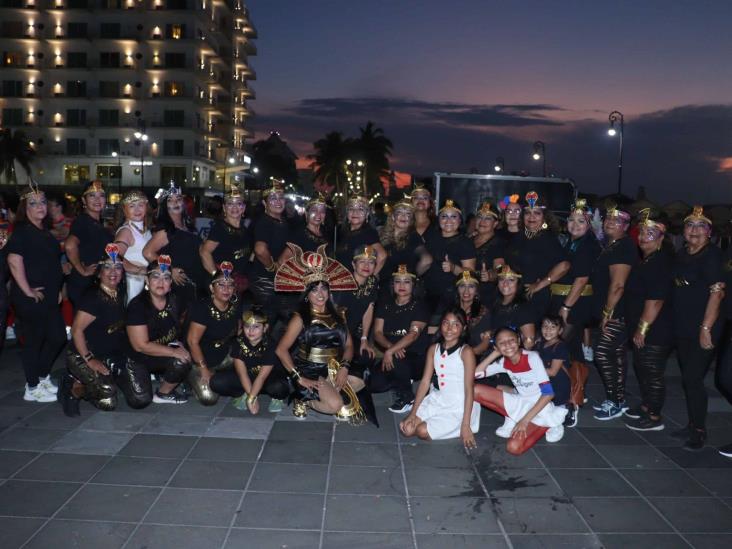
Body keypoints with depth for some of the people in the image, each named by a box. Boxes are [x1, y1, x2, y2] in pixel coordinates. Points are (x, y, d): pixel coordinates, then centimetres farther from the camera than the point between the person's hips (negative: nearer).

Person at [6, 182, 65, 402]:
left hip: (49, 297, 8)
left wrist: (58, 289, 17)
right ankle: (32, 388, 15)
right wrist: (27, 291, -20)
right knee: (33, 342, 2)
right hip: (30, 299, -8)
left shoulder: (45, 232, 15)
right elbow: (14, 261, -23)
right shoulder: (21, 231, -11)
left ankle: (42, 376, 32)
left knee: (58, 337, 14)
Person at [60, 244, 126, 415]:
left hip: (109, 357, 8)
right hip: (82, 357, -8)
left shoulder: (119, 295, 4)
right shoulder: (93, 296, -18)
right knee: (107, 400, -21)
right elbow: (76, 330, -21)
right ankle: (73, 390, 6)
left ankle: (77, 382, 12)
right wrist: (89, 359, -20)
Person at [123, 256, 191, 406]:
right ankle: (123, 378, 17)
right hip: (139, 359, -3)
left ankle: (163, 393, 1)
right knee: (141, 401, -16)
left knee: (183, 362, -28)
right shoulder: (137, 306, -20)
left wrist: (179, 343, -5)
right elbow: (141, 346, -22)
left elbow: (180, 323, 15)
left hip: (164, 357, 4)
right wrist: (173, 351, -27)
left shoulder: (173, 301, -3)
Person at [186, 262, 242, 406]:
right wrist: (204, 370, -18)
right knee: (209, 398, -18)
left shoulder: (235, 305, -8)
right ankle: (193, 377, 13)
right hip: (201, 360, -6)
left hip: (223, 356, 6)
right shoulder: (202, 308, -26)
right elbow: (193, 341, -23)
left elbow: (238, 332, 8)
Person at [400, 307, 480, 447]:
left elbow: (469, 389, -15)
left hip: (459, 407, -6)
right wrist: (413, 413, -5)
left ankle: (455, 427, 5)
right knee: (406, 428, -7)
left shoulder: (465, 352, -14)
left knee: (423, 431, -18)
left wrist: (466, 425, -18)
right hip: (437, 401, 6)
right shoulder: (433, 349, 3)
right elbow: (425, 381, 2)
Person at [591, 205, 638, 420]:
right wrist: (605, 312, 16)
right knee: (617, 355, 14)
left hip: (617, 312, -10)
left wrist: (607, 313, -17)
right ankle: (619, 400, 24)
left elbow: (618, 284, -21)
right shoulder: (612, 246, 15)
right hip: (614, 312, 10)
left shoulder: (623, 247, -16)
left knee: (602, 354, -8)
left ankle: (614, 402, 4)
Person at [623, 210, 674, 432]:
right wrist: (638, 327, 20)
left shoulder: (662, 262, -19)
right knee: (641, 368, 20)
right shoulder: (646, 261, 14)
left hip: (655, 331, -10)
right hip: (642, 329, 10)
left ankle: (654, 418, 10)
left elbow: (656, 300, -25)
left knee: (652, 373, -1)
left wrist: (642, 328, -22)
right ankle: (646, 407, 35)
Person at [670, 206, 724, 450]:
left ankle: (699, 431, 9)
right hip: (682, 328, 7)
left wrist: (706, 328, -21)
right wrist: (676, 323, 13)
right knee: (687, 378, 14)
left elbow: (716, 292, -17)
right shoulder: (682, 254, 10)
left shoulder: (712, 255, -11)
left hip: (702, 329, -7)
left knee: (692, 379, -6)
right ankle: (693, 425, 27)